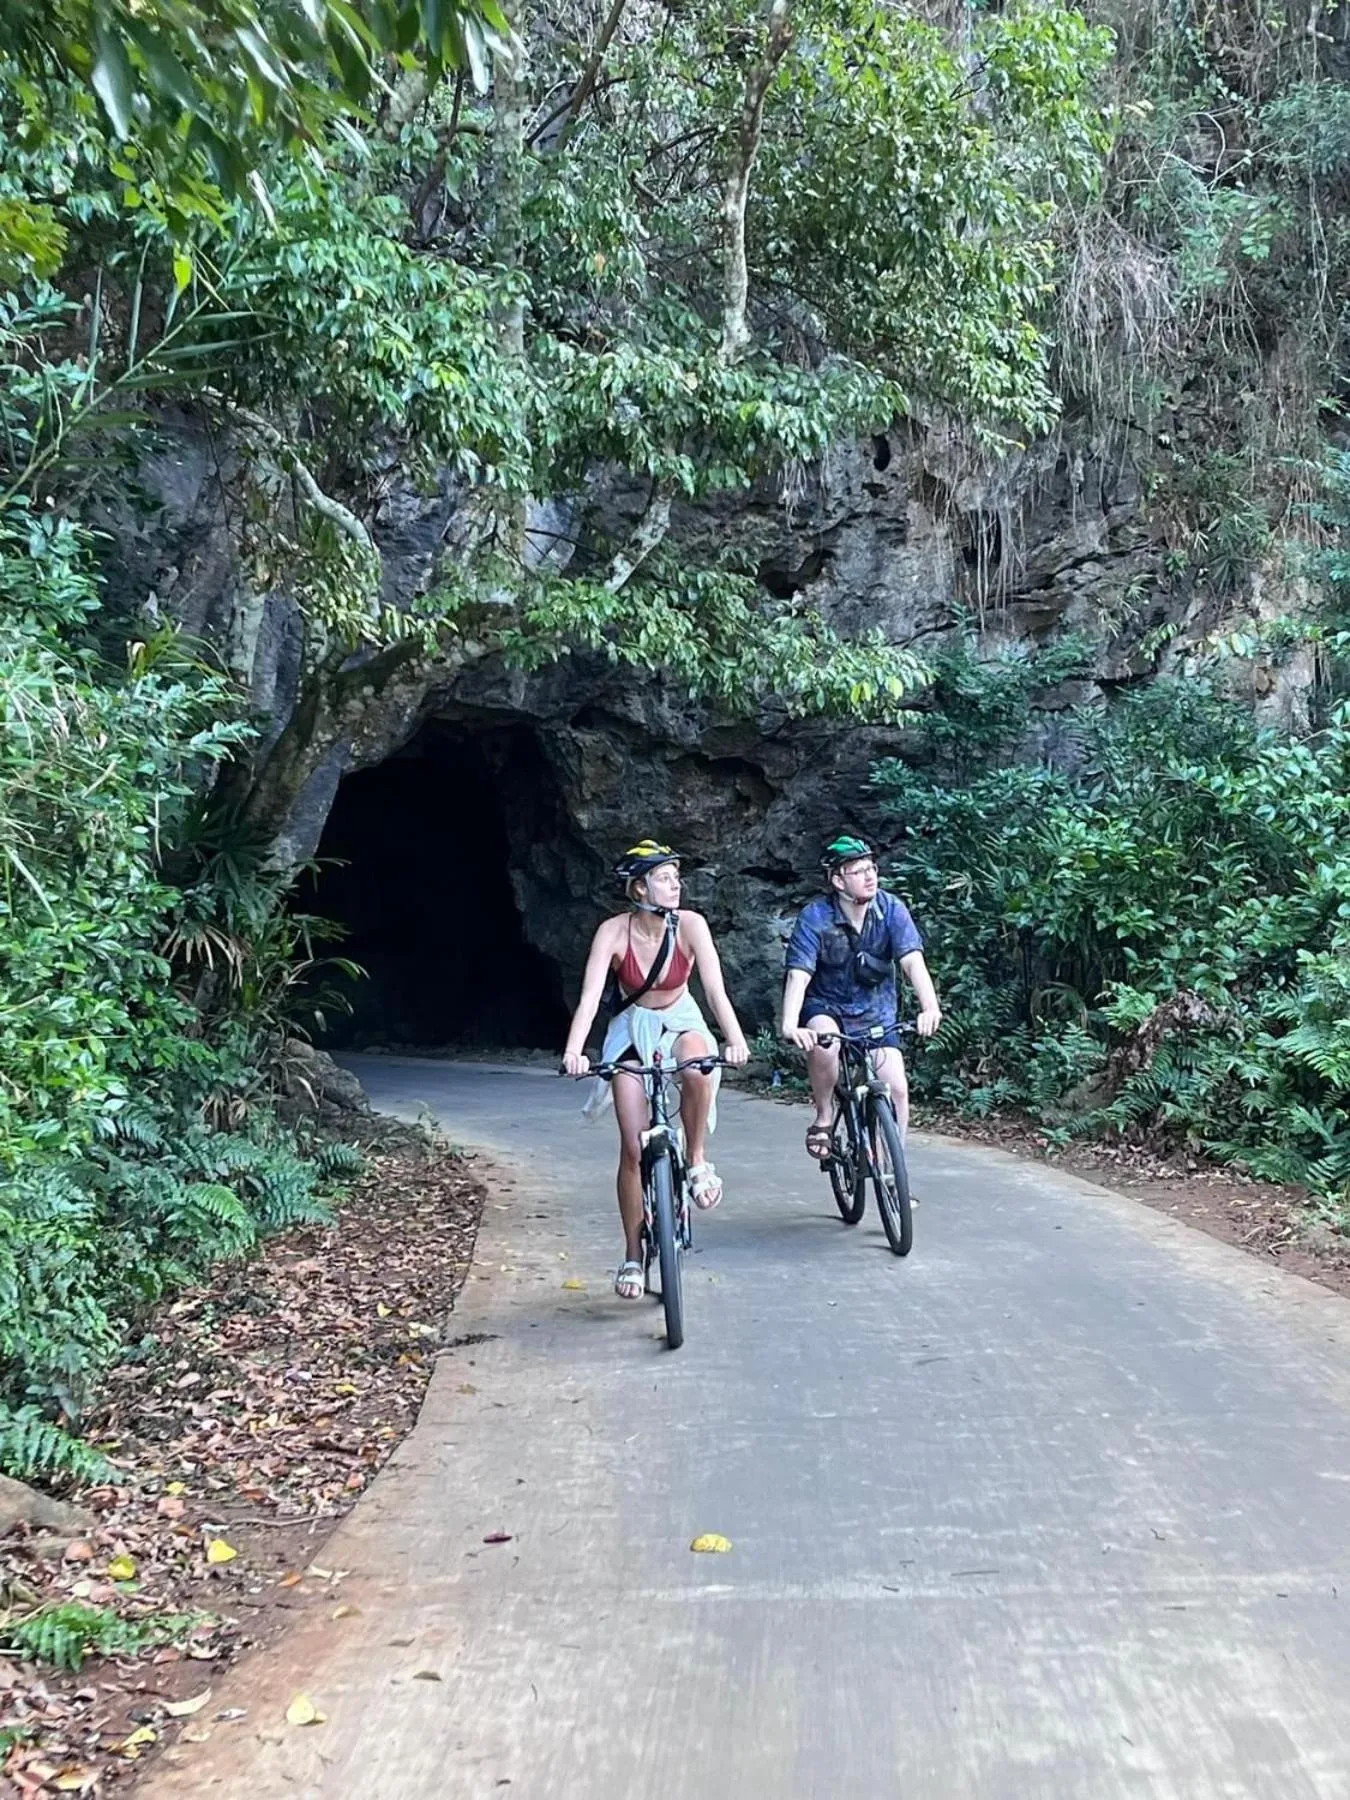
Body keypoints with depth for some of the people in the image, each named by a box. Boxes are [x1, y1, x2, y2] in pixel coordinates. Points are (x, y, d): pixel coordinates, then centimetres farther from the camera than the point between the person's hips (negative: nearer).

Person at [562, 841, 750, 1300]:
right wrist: (573, 1051, -44)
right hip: (632, 1029, 0)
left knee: (697, 1067, -38)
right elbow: (590, 996, -28)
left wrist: (735, 1038, -42)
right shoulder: (613, 932, -20)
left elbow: (714, 986, -26)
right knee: (634, 1147, -6)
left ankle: (697, 1160, -13)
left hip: (680, 1022, 0)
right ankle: (632, 1256, 8)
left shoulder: (690, 925, -19)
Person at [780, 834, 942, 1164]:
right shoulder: (814, 917, -19)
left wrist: (930, 1006, -42)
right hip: (826, 1007, -2)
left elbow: (913, 960, -24)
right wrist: (789, 1025, -45)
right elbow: (798, 975, -28)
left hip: (875, 1013, 2)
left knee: (897, 1088, -11)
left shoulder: (890, 909, -14)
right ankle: (822, 1119, -10)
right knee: (824, 1043, -36)